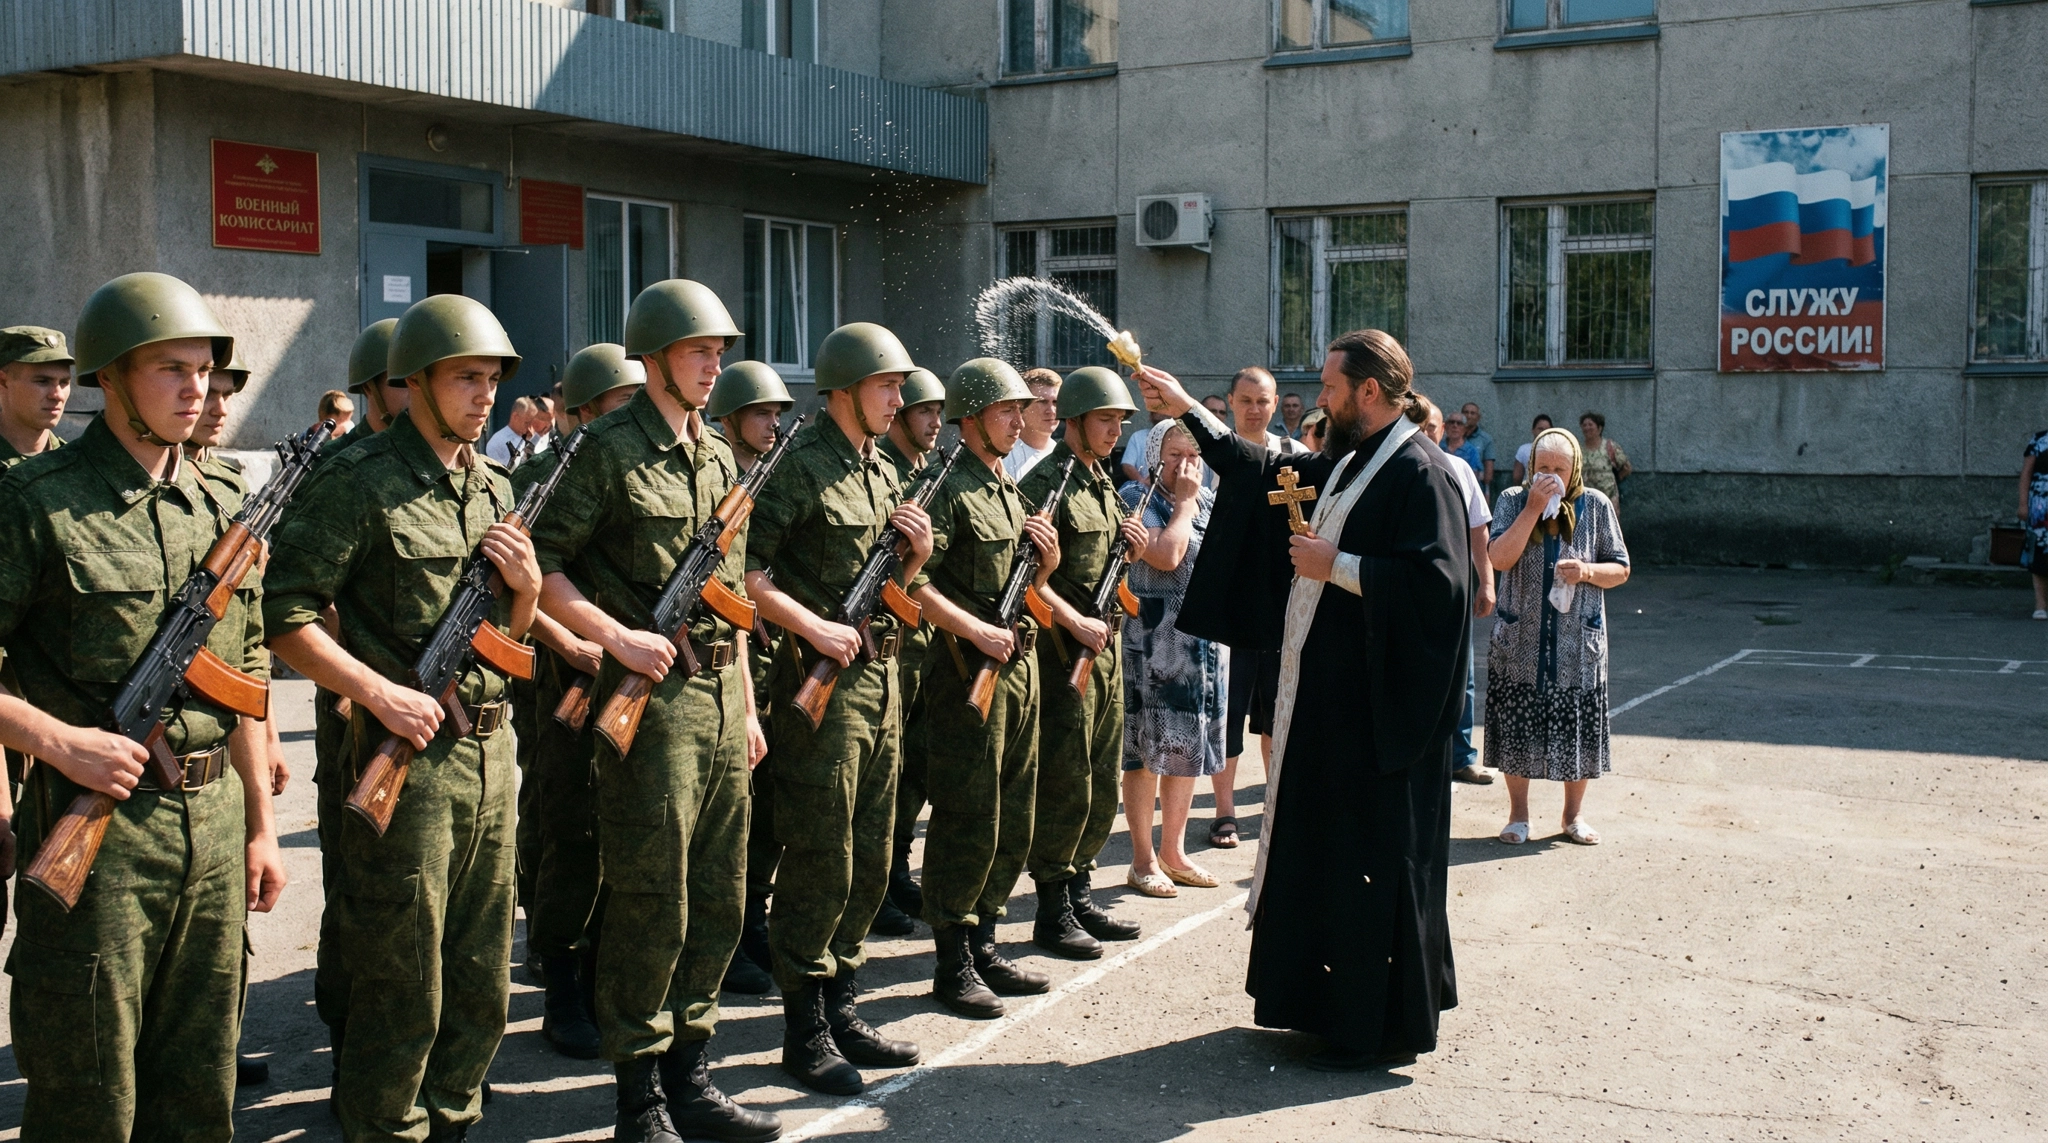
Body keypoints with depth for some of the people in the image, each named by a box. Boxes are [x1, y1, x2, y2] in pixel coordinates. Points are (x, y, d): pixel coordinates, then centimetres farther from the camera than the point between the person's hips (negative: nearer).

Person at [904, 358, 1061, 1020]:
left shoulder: (1010, 491, 17)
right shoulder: (949, 489, -11)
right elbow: (911, 582, -20)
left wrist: (1048, 559, 3)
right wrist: (977, 631, -21)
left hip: (1019, 663, 9)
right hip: (968, 668, -9)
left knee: (1012, 820, 13)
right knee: (968, 822, -4)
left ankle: (984, 945, 24)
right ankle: (953, 963, 6)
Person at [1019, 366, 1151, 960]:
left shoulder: (1104, 481, 16)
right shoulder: (1047, 482, -11)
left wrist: (1132, 544, 5)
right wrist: (1075, 622, -22)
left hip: (1105, 642, 9)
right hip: (1064, 646, -9)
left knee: (1102, 782, 13)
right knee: (1065, 783, -4)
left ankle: (1080, 894, 23)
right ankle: (1052, 911, 5)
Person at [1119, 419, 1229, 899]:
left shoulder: (1210, 500, 13)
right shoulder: (1136, 497, -8)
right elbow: (1167, 556, -22)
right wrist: (1184, 502, -11)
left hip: (1205, 641, 7)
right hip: (1153, 640, -7)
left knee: (1190, 747, 12)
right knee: (1147, 750, -1)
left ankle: (1173, 849, 25)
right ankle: (1143, 862, 7)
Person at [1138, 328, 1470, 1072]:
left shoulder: (1418, 473, -15)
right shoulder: (1348, 465, 14)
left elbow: (1437, 579, -25)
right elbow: (1266, 477, 27)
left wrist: (1337, 566, -20)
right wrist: (1188, 412, 26)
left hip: (1376, 706, -10)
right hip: (1327, 695, 10)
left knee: (1373, 865, -2)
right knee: (1321, 850, 16)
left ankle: (1383, 1026, 9)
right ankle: (1333, 1002, 27)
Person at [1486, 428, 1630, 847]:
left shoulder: (1595, 506, 1)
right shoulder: (1513, 501, -1)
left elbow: (1621, 570, 5)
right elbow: (1500, 558, -15)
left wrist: (1587, 571, -15)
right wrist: (1534, 508, -19)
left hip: (1578, 643, 1)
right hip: (1521, 641, 0)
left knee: (1576, 730, 6)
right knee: (1517, 728, 4)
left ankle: (1574, 813, 23)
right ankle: (1518, 812, 20)